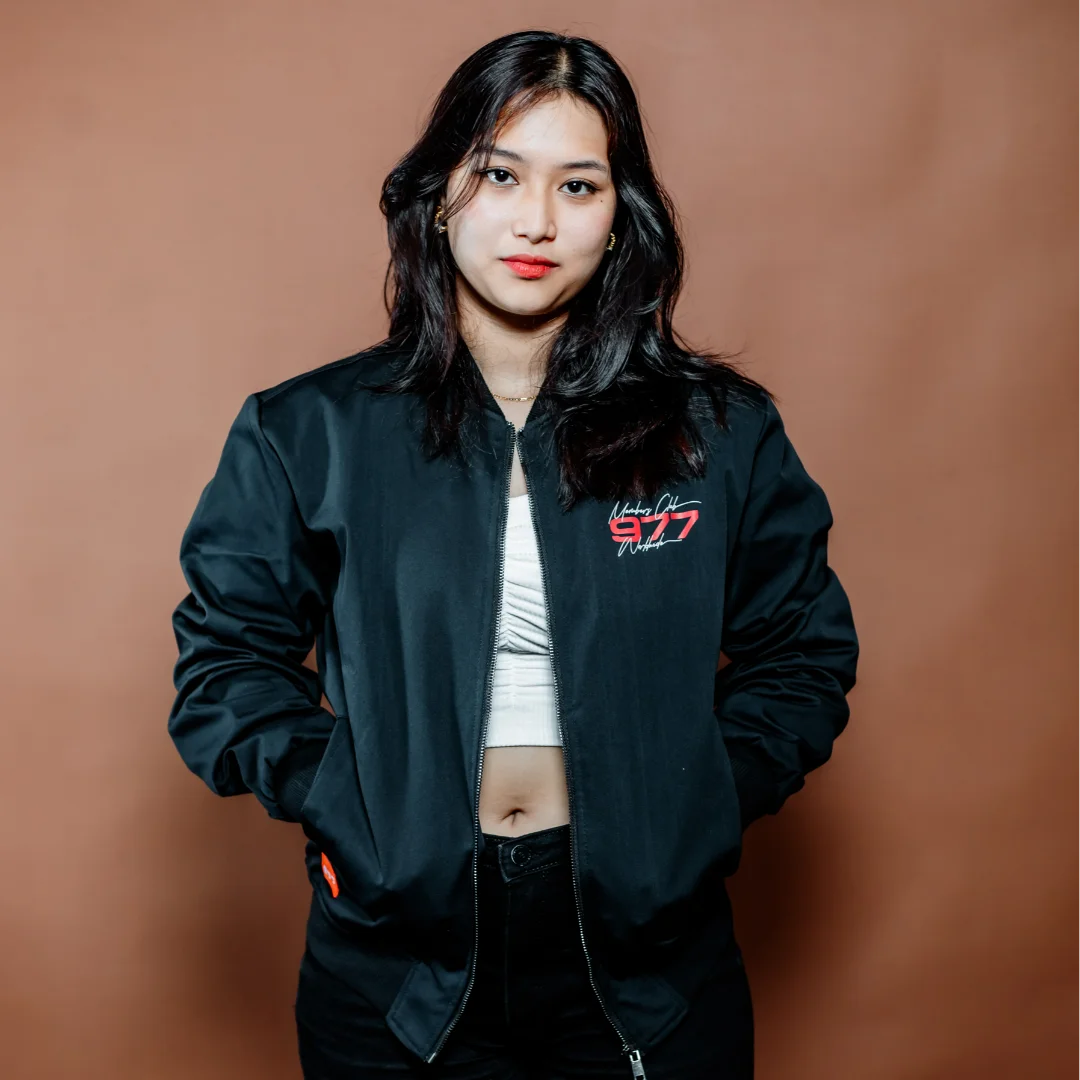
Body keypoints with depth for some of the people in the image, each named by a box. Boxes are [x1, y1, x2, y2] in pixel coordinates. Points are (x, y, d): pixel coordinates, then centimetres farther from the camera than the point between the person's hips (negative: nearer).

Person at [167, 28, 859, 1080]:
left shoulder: (721, 432, -1)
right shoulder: (306, 433, -2)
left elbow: (803, 657, 6)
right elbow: (225, 664, 2)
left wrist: (693, 807, -6)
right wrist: (343, 802, -11)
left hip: (645, 947, 1)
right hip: (397, 951, 0)